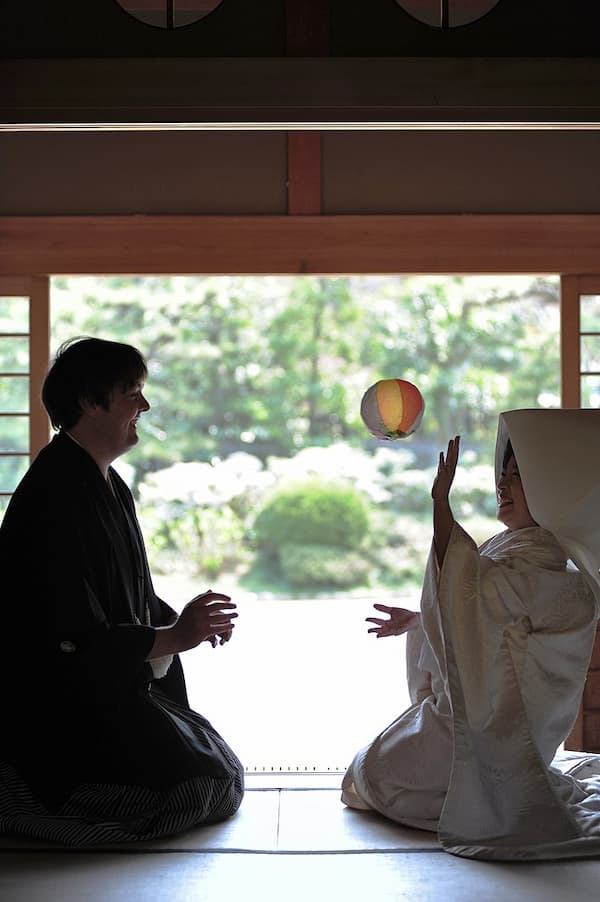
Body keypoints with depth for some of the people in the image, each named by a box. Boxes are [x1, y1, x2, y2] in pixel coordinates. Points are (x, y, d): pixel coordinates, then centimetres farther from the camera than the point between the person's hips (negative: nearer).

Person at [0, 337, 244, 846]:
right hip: (66, 704, -10)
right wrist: (174, 637, -19)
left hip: (116, 687, 10)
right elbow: (73, 639, -24)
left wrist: (184, 621, 0)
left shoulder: (108, 484, 10)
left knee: (218, 767, 11)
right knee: (205, 788, -11)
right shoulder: (54, 498, -21)